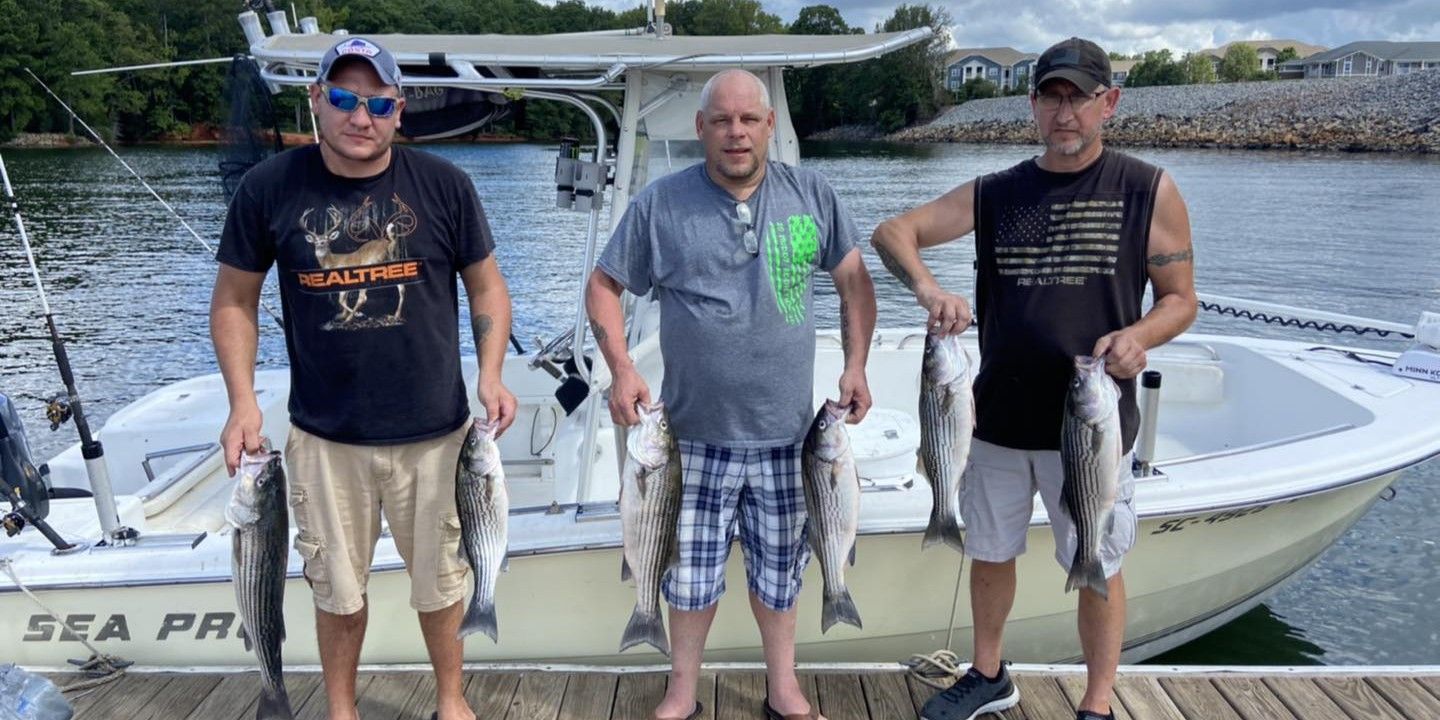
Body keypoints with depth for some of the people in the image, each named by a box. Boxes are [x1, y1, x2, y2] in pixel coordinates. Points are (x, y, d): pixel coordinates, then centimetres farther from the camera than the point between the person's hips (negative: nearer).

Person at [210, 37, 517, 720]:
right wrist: (242, 401, -6)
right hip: (324, 437, 0)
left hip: (432, 432, 0)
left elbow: (486, 286, 4)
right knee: (338, 591, 15)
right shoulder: (269, 188, -4)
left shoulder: (443, 185, -5)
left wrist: (490, 375, -10)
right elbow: (233, 299, 4)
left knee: (438, 581, 15)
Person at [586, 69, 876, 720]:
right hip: (696, 433, -1)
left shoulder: (812, 196, 0)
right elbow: (604, 286, 2)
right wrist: (620, 367, -11)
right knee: (692, 568, 10)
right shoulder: (661, 204, -5)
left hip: (787, 430, 1)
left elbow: (854, 281, 9)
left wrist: (856, 365, -1)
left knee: (779, 567, 15)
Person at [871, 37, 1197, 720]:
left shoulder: (1148, 191, -2)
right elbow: (892, 233, 1)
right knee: (989, 552, 16)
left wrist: (1138, 336, -21)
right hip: (999, 418, 3)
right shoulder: (994, 194, 4)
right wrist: (927, 287, -20)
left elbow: (1180, 298, 2)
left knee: (1098, 568, 8)